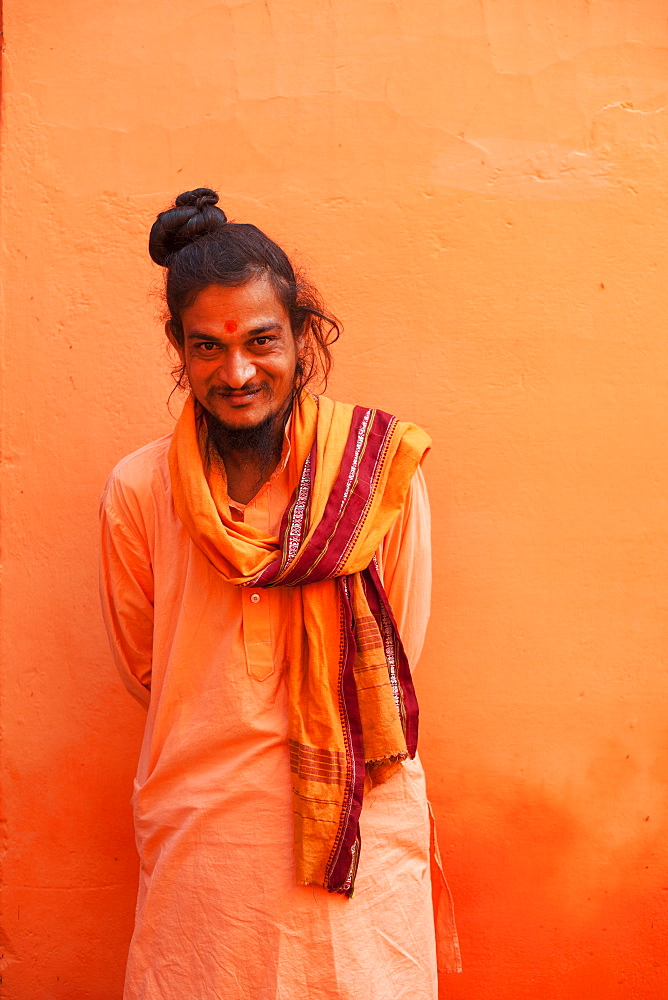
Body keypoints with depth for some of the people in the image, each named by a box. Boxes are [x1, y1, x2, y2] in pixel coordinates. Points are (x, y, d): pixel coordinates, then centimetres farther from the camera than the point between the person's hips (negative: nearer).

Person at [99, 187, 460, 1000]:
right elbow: (143, 667, 7)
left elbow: (395, 662, 2)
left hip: (359, 828, 0)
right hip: (200, 833, 0)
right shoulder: (138, 491, -5)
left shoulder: (380, 471, -7)